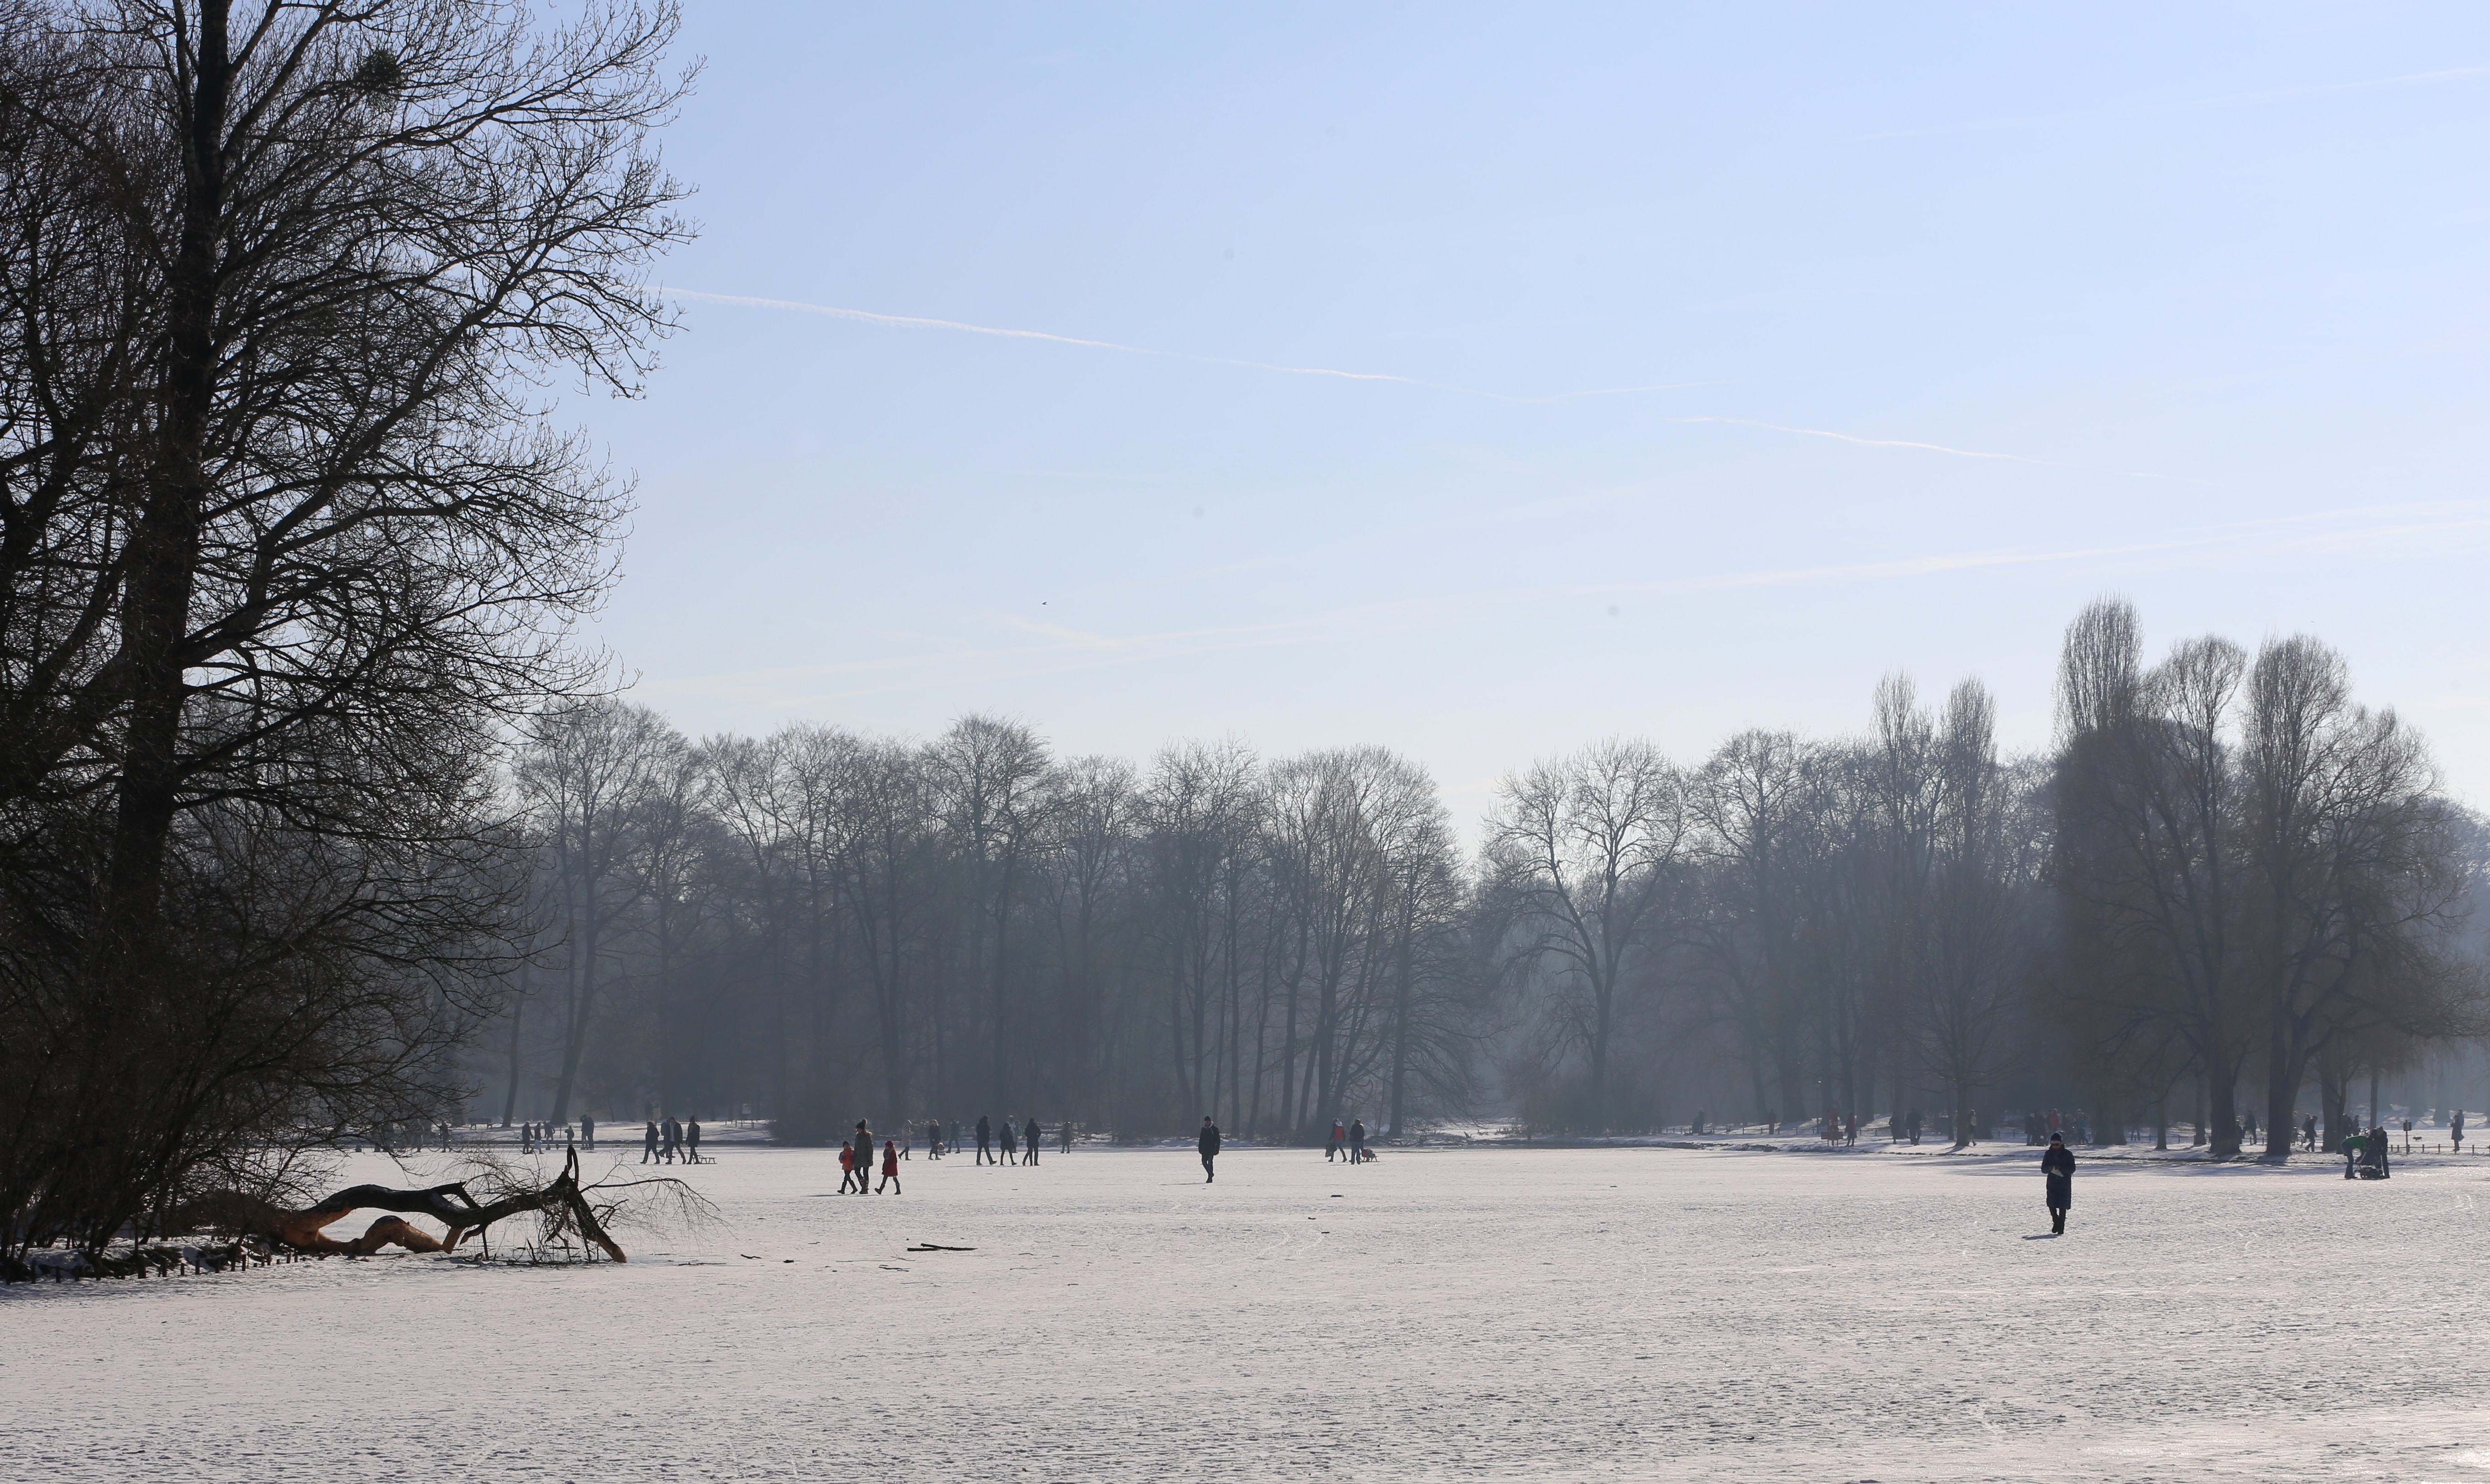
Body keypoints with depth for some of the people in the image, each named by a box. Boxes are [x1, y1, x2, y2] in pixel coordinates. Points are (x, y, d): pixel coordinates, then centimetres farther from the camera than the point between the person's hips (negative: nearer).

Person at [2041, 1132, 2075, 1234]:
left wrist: (2061, 1168, -21)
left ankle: (2061, 1229, 3)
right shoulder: (2049, 1154, 6)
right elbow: (2044, 1169, 5)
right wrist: (2051, 1168, -18)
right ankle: (2056, 1221, 21)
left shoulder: (2068, 1154, -2)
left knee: (2062, 1207, -3)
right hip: (2052, 1183, 2)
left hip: (2065, 1184, -2)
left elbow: (2072, 1169, -5)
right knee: (2051, 1204, -7)